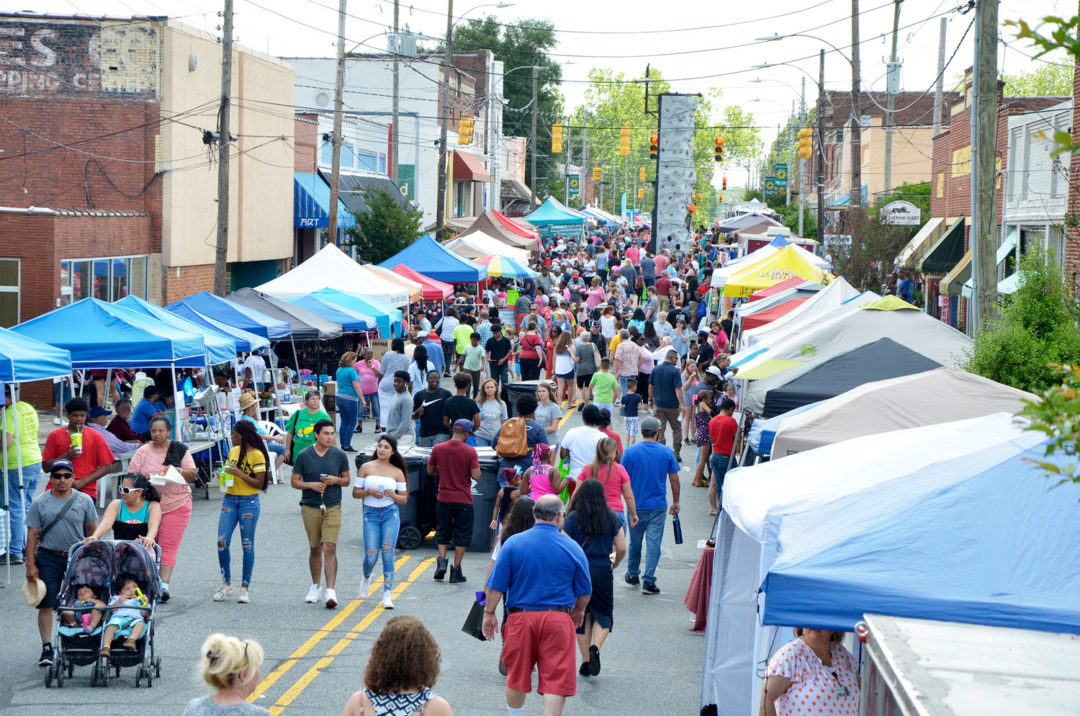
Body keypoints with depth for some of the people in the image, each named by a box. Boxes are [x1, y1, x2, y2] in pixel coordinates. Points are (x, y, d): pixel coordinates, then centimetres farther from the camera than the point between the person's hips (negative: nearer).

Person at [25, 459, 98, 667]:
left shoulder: (84, 500, 3)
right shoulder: (40, 503, 1)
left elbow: (92, 530, 10)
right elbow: (32, 535, 2)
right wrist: (31, 565, -3)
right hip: (48, 558, -1)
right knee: (46, 604, -3)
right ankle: (47, 647, 2)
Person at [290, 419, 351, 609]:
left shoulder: (340, 455, 2)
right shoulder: (304, 456, -1)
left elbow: (347, 479, 11)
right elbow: (294, 481, 4)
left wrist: (336, 480, -11)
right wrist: (311, 485, -14)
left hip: (332, 507, -1)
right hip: (310, 508, 1)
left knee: (330, 548, -13)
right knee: (315, 549, 11)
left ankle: (330, 591, -16)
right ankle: (315, 586, 29)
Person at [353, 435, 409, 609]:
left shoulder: (397, 472, 7)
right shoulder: (366, 468, 6)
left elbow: (404, 499, 9)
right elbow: (355, 493, 7)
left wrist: (393, 495, -11)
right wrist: (369, 492, -12)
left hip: (391, 513, 0)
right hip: (371, 514, 0)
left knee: (388, 554, -7)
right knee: (371, 556, -5)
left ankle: (387, 595, -1)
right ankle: (367, 578, 30)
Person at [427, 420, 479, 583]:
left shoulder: (438, 449, -2)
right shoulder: (470, 452, -11)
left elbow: (430, 471, 7)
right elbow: (476, 476, -14)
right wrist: (465, 471, 5)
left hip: (444, 498, 2)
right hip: (463, 499, -2)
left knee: (443, 532, 17)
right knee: (462, 535, 7)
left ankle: (442, 560, -1)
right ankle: (456, 571, 6)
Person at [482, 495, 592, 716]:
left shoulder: (513, 543, -3)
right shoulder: (572, 548, -1)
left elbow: (495, 586, -4)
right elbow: (584, 591, 9)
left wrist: (489, 614, 9)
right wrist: (578, 611, 28)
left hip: (521, 617, 1)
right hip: (558, 619, -1)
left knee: (517, 675, 18)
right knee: (557, 680, 0)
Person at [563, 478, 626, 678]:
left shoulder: (573, 518, -5)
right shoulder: (611, 517, 0)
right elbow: (622, 548, 2)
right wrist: (615, 563, 23)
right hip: (602, 571, 0)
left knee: (581, 615, 11)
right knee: (603, 614, 13)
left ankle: (585, 661, 12)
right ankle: (596, 647, -14)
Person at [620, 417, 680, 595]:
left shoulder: (630, 451, -6)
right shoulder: (667, 452, -4)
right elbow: (674, 479, 1)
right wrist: (675, 502, 13)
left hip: (636, 505, 1)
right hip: (658, 505, -1)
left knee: (635, 543, 16)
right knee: (653, 543, 0)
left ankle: (632, 575, 31)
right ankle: (648, 581, -6)